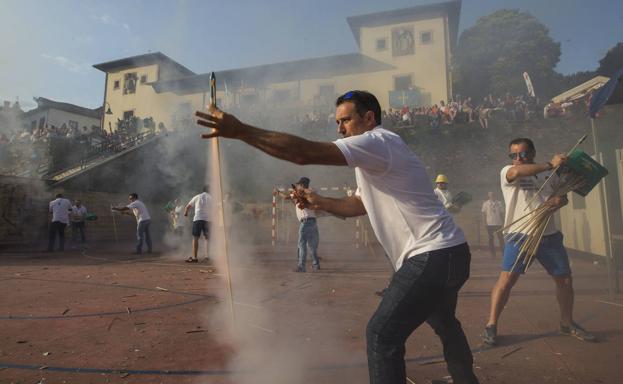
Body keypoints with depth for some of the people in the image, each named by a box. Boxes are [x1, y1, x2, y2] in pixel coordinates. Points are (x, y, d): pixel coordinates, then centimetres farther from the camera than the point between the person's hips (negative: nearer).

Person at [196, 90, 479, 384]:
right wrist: (319, 203, 8)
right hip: (444, 254, 11)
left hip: (434, 255, -11)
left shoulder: (377, 141, -16)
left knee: (382, 335, -8)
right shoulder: (375, 152, 16)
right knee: (444, 324, 29)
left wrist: (240, 131, -26)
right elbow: (359, 204, 23)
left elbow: (305, 153, -28)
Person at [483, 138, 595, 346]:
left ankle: (567, 323, 35)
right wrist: (550, 164, -23)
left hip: (549, 235, 6)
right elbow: (517, 171, -28)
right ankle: (491, 326, -3)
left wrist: (561, 199, -6)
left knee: (565, 279, 14)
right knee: (507, 279, -13)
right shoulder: (507, 171, -4)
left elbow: (562, 195, 17)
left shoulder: (549, 174, 11)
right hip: (520, 235, -5)